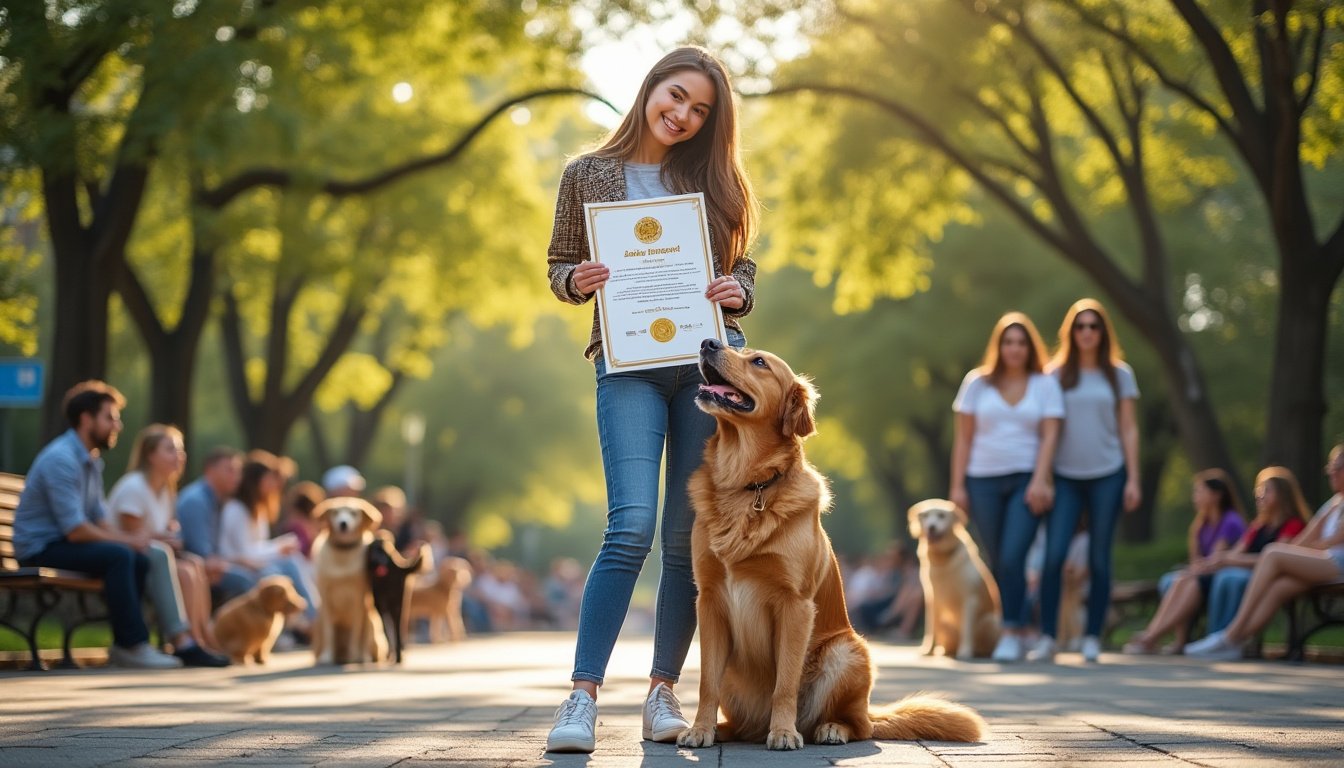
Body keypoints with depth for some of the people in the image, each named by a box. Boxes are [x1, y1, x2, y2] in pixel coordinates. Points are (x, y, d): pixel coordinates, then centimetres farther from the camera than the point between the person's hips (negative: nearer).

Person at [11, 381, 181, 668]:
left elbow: (99, 520, 14)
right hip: (41, 550, -9)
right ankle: (133, 644, -24)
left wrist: (132, 538, -6)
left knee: (140, 561, -7)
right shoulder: (61, 459, -19)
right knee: (118, 556, -28)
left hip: (63, 544, 9)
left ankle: (123, 644, -2)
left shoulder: (91, 460, 13)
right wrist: (128, 540, -13)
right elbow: (76, 530, -24)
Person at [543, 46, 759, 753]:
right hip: (629, 363, -2)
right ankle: (582, 697, -15)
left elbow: (743, 269, 18)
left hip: (712, 360, 2)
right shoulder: (589, 174, 9)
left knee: (689, 537, 2)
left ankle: (663, 691, 13)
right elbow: (559, 266, 12)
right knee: (632, 526, -17)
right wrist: (578, 280, -10)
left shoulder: (713, 181, 13)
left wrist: (735, 291, -4)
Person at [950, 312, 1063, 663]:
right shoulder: (977, 382, 6)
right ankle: (1019, 628, 18)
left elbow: (1049, 436, -2)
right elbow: (963, 436, 6)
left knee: (1012, 558, -16)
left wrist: (1039, 481, -13)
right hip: (983, 480, 2)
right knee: (995, 562, 4)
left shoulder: (1045, 384, 5)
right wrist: (957, 485, 1)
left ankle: (1011, 634, -12)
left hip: (1026, 480, -2)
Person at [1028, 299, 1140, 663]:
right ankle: (1047, 637, -8)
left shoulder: (1119, 374, 8)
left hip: (1107, 475, 0)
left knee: (1099, 559, 1)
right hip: (1065, 476, 0)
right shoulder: (1056, 374, 8)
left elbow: (1128, 430, 7)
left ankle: (1092, 638, 7)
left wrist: (1133, 479, 1)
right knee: (1054, 555, -12)